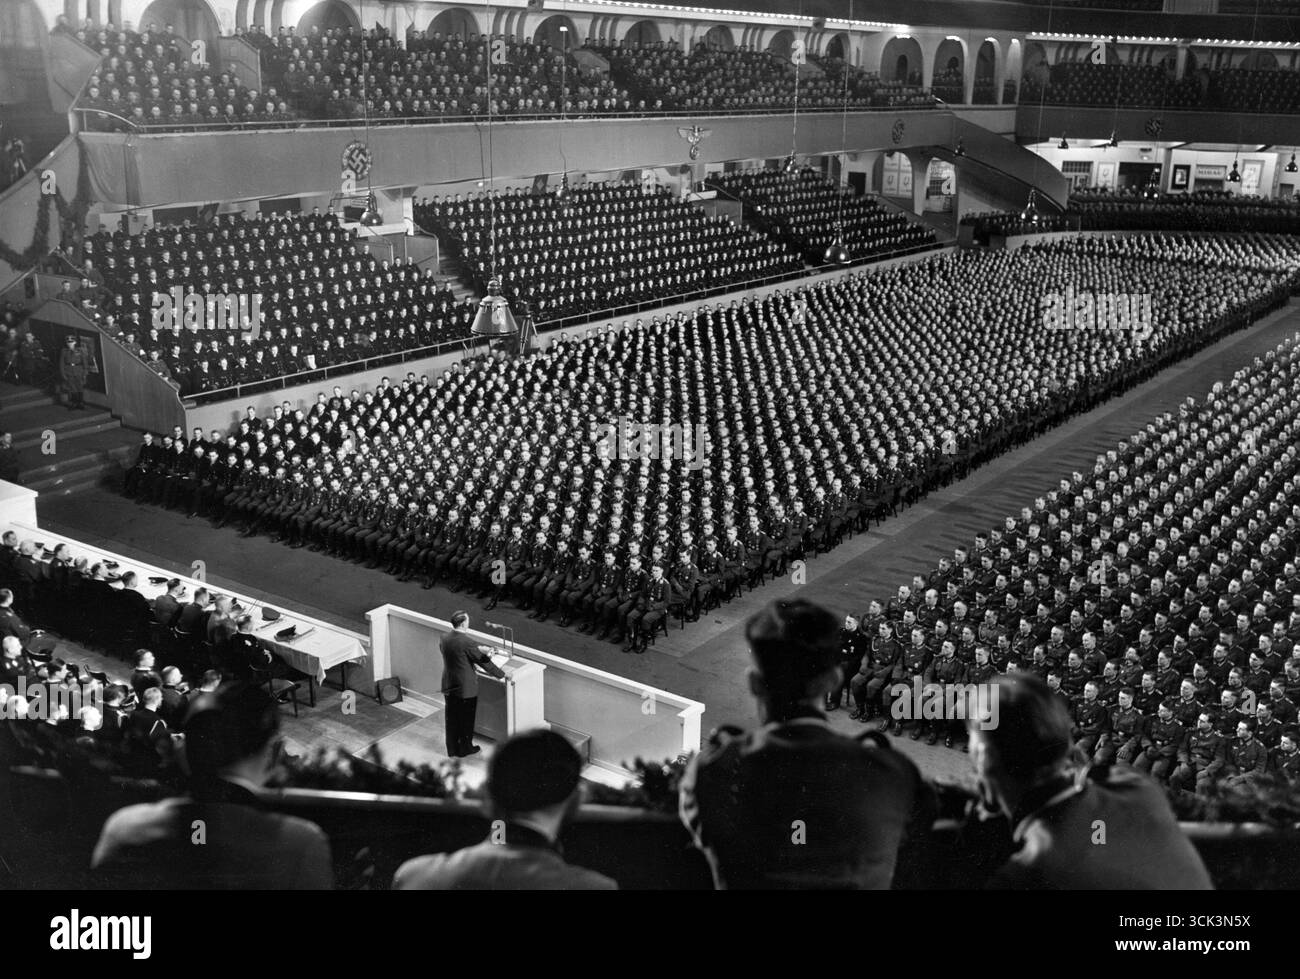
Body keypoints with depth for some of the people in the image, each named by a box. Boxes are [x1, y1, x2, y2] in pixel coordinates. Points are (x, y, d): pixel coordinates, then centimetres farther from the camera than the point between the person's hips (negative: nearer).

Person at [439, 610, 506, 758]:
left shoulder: (444, 638, -4)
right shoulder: (467, 641, -24)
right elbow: (484, 662, -16)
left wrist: (478, 649, 11)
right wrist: (501, 675, -4)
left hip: (449, 686, 6)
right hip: (466, 687, -6)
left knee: (451, 718, 18)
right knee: (466, 719, 12)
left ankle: (452, 749, 29)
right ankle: (465, 748, 26)